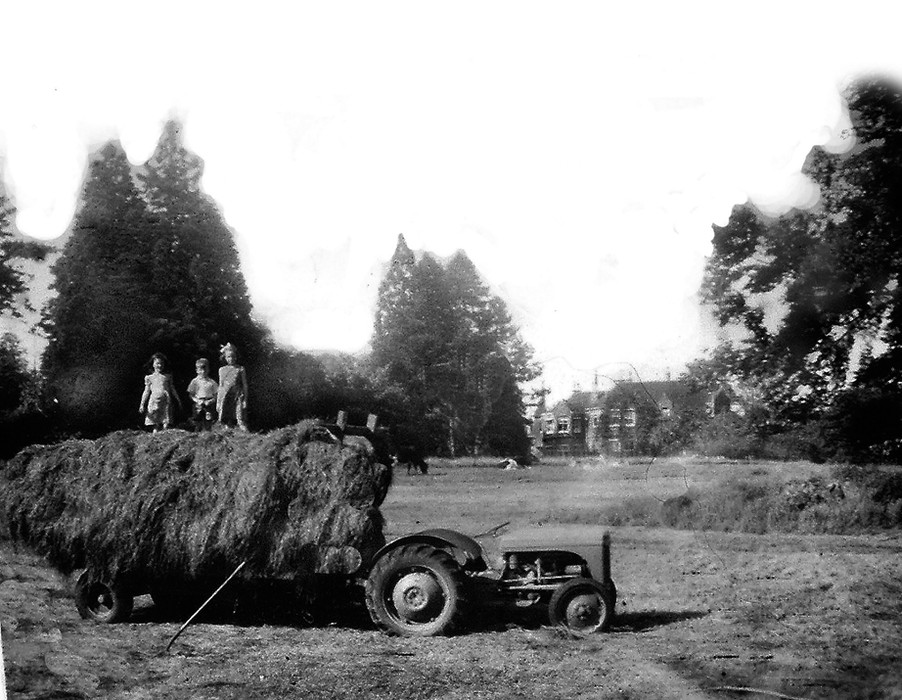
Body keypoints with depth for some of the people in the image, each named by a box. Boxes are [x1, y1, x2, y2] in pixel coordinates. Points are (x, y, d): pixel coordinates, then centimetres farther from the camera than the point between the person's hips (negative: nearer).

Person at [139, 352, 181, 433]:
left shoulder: (167, 377, 13)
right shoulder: (150, 378, 9)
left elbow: (172, 390, 19)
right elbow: (146, 391, 11)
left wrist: (178, 401, 19)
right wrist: (142, 404, 6)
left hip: (166, 402, 1)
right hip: (154, 402, -1)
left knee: (166, 426, -7)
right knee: (156, 426, -4)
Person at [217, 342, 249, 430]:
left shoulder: (240, 369, 4)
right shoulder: (222, 370, 11)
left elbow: (245, 385, 4)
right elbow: (220, 386, 15)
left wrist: (245, 400, -3)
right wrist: (218, 402, 12)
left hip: (238, 397, -2)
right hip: (225, 398, 2)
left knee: (241, 421, -12)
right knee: (228, 423, 0)